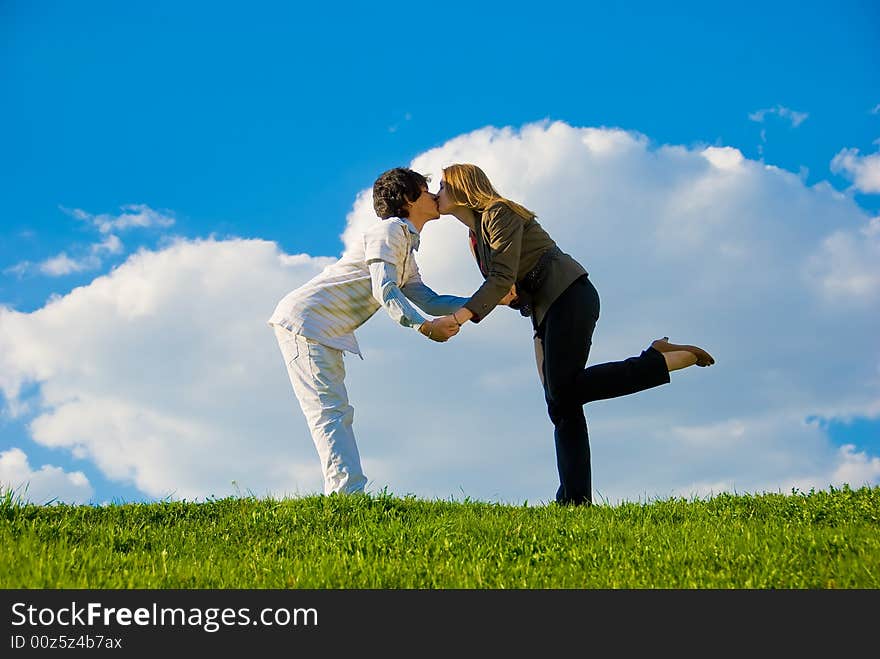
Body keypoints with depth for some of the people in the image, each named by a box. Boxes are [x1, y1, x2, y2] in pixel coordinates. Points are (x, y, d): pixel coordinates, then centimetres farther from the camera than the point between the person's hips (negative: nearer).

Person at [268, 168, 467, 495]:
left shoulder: (406, 250, 23)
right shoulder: (390, 230, -9)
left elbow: (429, 301, 17)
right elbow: (384, 290, -23)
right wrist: (424, 326, -36)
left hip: (324, 333, 11)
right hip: (304, 320, -11)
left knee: (338, 413, 7)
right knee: (329, 411, -18)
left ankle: (345, 496, 6)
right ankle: (348, 492, -27)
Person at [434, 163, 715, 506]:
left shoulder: (498, 213, -7)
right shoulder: (475, 236, 21)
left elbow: (503, 279, -18)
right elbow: (503, 287, 21)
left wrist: (458, 317, -26)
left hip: (570, 295, -9)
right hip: (545, 312, 9)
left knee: (563, 391, -24)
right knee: (561, 404, -1)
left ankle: (659, 359, -17)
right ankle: (576, 500, -7)